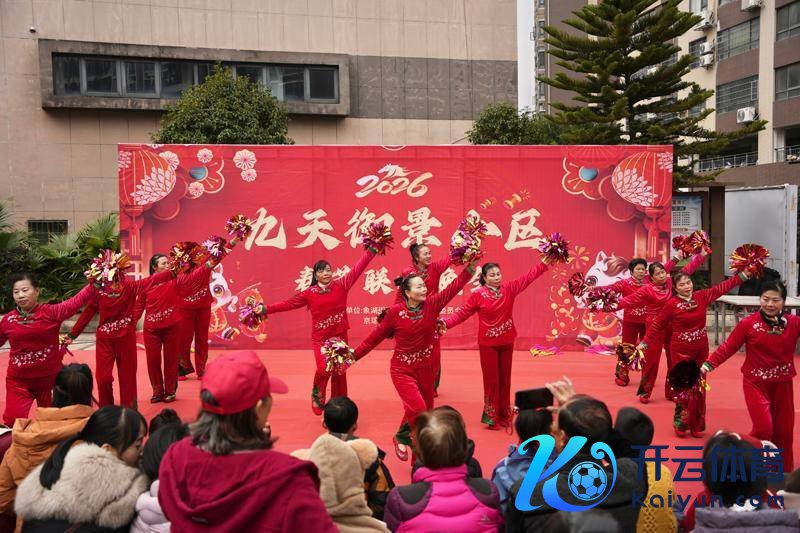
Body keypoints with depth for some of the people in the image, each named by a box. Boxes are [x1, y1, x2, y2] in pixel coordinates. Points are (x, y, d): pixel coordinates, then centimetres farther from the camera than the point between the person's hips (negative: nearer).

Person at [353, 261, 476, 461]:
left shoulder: (432, 305, -8)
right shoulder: (395, 312, -14)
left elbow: (454, 287, -13)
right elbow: (376, 336, -4)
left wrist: (470, 266, -25)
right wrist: (355, 355, -1)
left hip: (426, 368, 4)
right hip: (402, 369, -4)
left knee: (427, 409, 13)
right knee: (417, 408, -16)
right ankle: (401, 438, 12)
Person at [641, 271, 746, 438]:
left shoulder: (702, 296, -1)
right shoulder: (671, 304, -10)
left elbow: (723, 287, 2)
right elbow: (658, 325, -3)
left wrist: (743, 274, -4)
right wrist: (645, 343, -6)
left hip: (701, 349, 4)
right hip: (681, 350, -4)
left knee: (699, 386, 10)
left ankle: (697, 425, 21)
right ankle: (681, 424, 14)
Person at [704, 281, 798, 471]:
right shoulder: (748, 323, -11)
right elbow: (727, 348, -11)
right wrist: (708, 364, -20)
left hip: (782, 384, 3)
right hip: (755, 383, -3)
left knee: (784, 430, 13)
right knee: (764, 428, -12)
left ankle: (784, 471, 33)